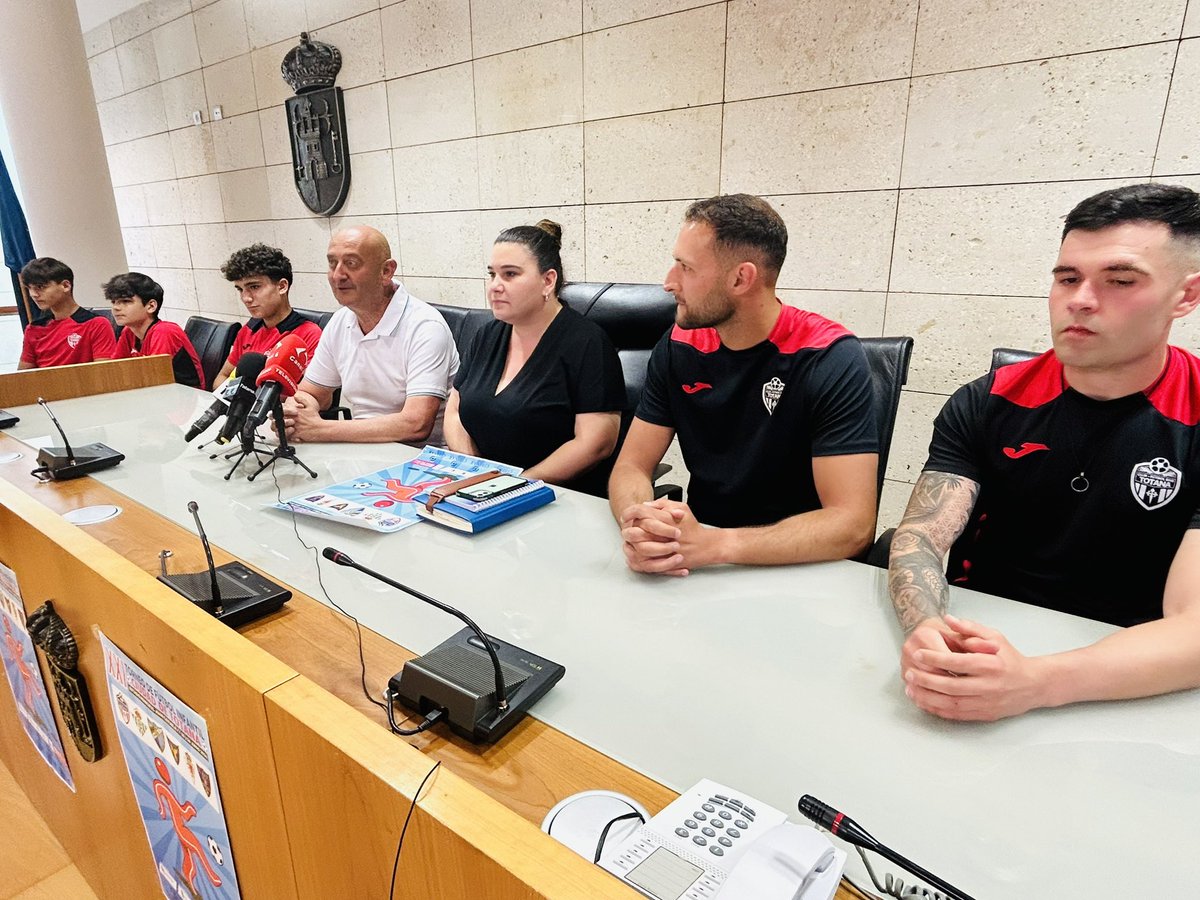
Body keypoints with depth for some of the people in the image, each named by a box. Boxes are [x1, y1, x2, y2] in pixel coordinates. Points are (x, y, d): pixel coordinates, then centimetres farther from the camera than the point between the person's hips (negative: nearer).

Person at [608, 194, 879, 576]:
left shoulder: (831, 358, -16)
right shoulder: (678, 346, -2)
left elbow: (851, 523, -22)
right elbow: (631, 466, -3)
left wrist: (713, 544, -33)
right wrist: (638, 525, -26)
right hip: (696, 567, 3)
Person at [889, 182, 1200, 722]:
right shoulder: (985, 405, -2)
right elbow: (920, 535, -10)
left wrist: (1035, 682, -33)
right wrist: (926, 632, -31)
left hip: (1127, 693, -1)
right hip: (976, 652, 2)